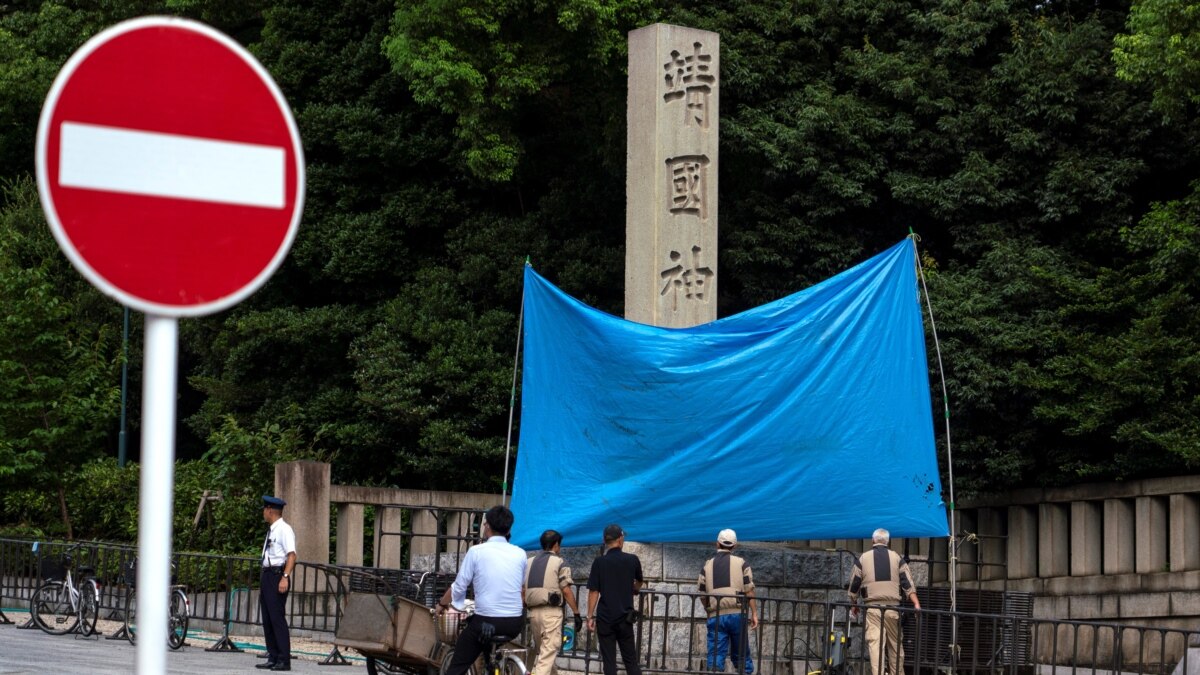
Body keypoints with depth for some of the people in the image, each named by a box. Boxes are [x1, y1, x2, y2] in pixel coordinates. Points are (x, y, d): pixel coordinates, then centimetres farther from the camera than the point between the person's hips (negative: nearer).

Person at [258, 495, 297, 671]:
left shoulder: (284, 530, -11)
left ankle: (284, 660, -9)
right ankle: (273, 658, 14)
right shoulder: (271, 530, 17)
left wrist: (285, 577, -27)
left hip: (277, 575, -10)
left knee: (277, 618, -10)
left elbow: (291, 555, -19)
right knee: (267, 619, 10)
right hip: (267, 575, 10)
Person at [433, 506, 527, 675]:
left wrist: (441, 604, 17)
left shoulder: (476, 551, -5)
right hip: (515, 623, 4)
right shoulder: (520, 553, 5)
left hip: (486, 622, -4)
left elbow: (459, 587, 1)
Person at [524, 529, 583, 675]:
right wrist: (577, 614, -3)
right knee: (548, 652, -8)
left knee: (541, 651, 19)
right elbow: (567, 591, -8)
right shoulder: (559, 563, -3)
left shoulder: (529, 563, 14)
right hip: (551, 611, -6)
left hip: (533, 611, 6)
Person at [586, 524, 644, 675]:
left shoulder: (599, 562, -5)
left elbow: (593, 592, -8)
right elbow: (639, 583, 21)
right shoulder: (632, 560, 1)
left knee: (609, 660, 2)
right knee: (630, 659, 8)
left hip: (605, 617, -1)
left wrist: (590, 617, -1)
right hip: (625, 617, 1)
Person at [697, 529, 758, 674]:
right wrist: (754, 613, 1)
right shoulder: (741, 563, 5)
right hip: (736, 613, -1)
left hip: (715, 616, 1)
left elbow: (702, 595, 10)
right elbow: (749, 590, -2)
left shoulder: (707, 566, 10)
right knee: (742, 655, 9)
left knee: (715, 656, -1)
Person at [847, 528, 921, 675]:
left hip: (872, 608, -1)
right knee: (895, 645, 11)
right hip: (892, 608, 2)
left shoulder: (863, 559, 5)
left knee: (874, 643, -9)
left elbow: (854, 585, 9)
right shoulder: (897, 558, 7)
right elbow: (908, 583, 0)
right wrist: (916, 604, -3)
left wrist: (854, 605, 22)